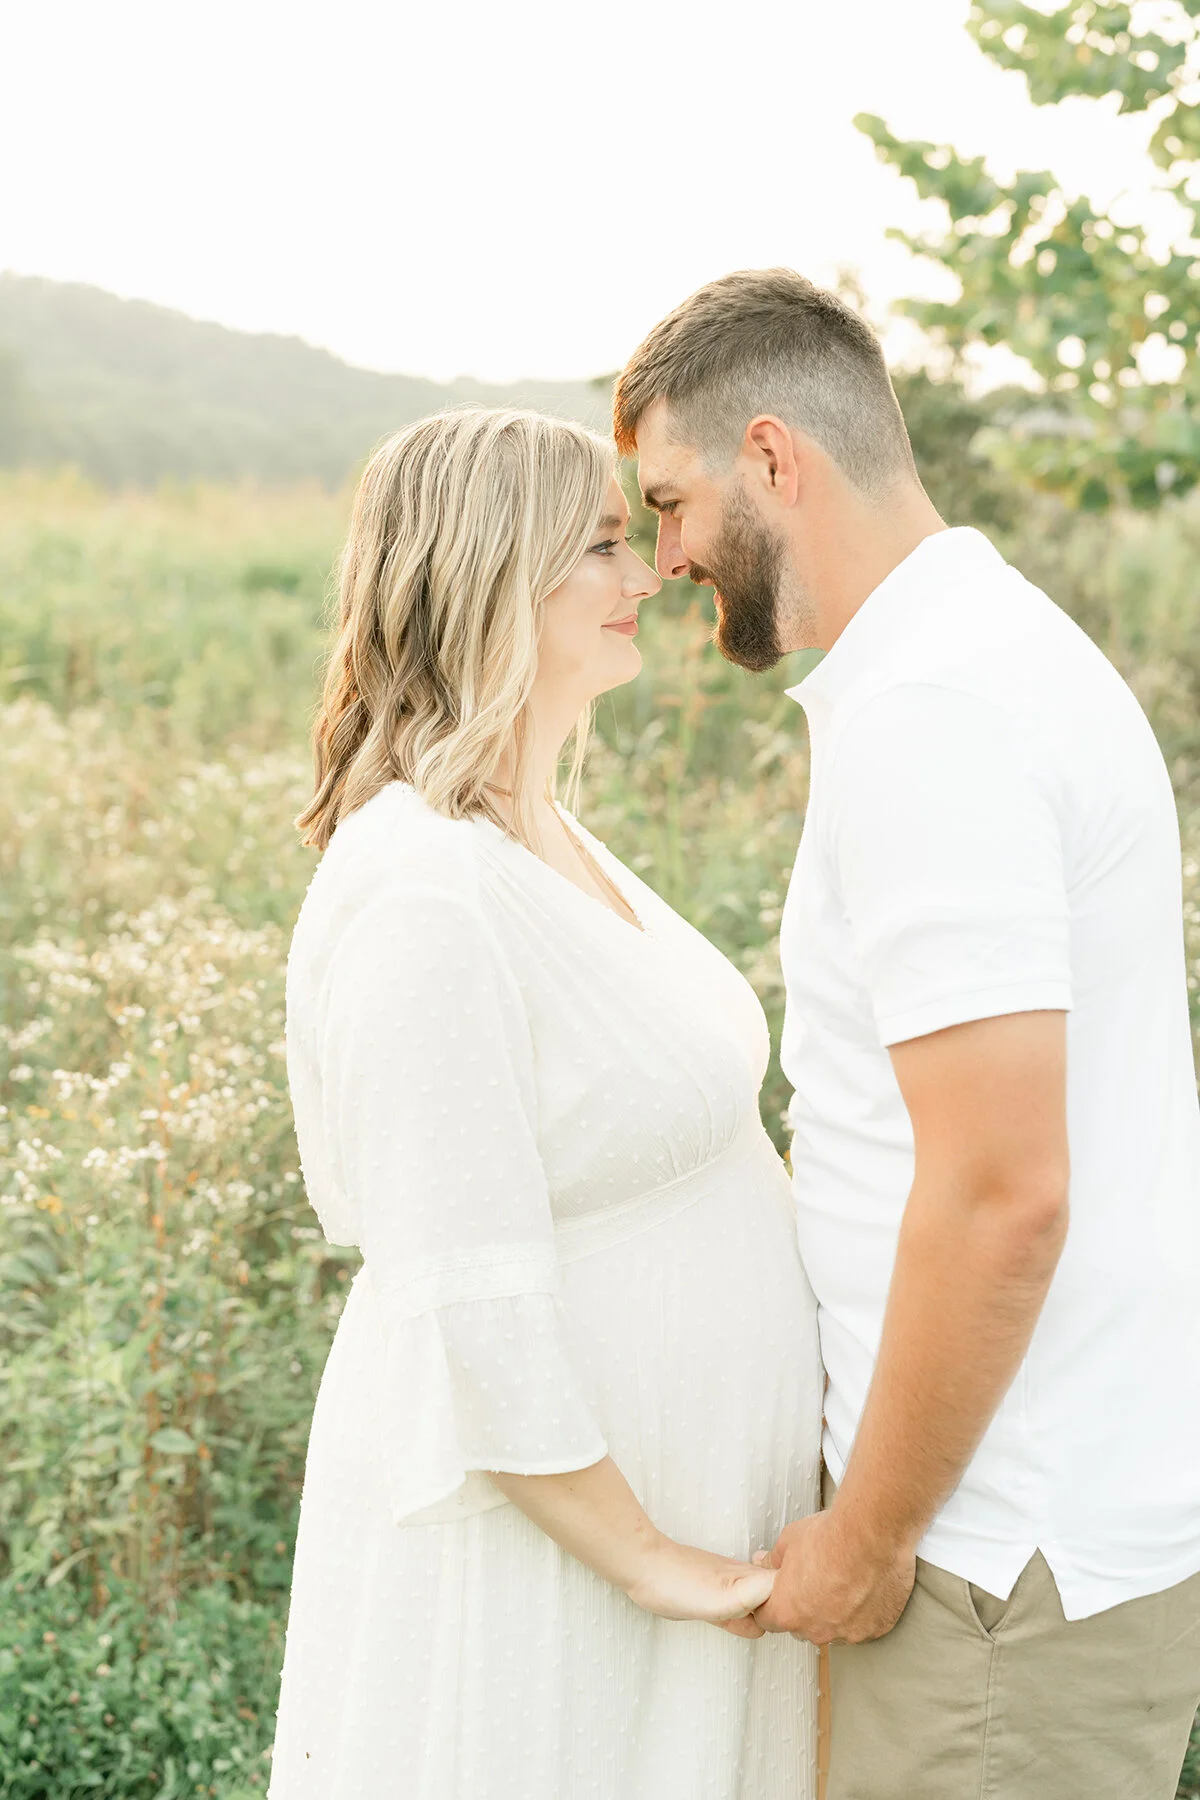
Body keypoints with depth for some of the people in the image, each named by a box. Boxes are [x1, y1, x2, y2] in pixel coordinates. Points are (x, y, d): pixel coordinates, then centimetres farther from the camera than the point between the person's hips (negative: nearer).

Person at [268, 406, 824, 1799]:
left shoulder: (539, 837, 6)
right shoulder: (424, 895, -25)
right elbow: (475, 1314, -25)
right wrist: (651, 1563, -17)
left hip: (658, 1480, 9)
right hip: (529, 1538, -9)